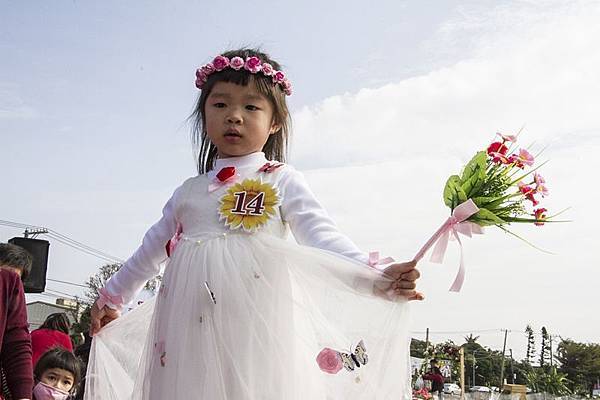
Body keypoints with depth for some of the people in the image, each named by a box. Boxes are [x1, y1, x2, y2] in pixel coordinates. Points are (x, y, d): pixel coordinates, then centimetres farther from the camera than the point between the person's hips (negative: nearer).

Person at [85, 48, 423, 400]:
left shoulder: (282, 181, 4)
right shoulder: (189, 191, 18)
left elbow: (322, 237, -9)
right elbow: (152, 249, 31)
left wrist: (376, 277, -27)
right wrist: (111, 297, 41)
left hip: (255, 328, -4)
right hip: (188, 333, 5)